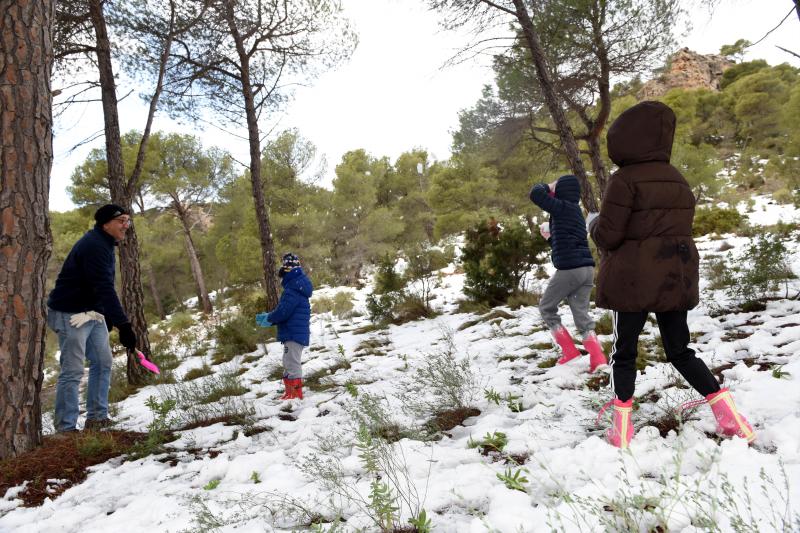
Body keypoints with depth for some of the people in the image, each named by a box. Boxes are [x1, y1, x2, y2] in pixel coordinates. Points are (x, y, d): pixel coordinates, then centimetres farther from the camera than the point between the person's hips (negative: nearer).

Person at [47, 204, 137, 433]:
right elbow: (104, 288, -32)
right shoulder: (94, 246, -23)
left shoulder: (103, 243, 9)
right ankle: (66, 428, 1)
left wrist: (108, 316, 19)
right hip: (70, 313, -10)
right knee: (72, 371, -7)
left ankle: (97, 418, 18)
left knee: (103, 363, 11)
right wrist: (124, 324, -37)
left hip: (92, 313, 10)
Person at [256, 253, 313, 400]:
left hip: (294, 334, -11)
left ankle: (295, 395, -3)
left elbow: (283, 311, -23)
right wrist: (267, 317, 13)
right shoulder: (295, 286, 16)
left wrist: (268, 319, -6)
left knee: (292, 364, -7)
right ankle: (290, 393, 23)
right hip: (295, 333, 11)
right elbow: (286, 310, 20)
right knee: (290, 364, 16)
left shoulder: (293, 289, -18)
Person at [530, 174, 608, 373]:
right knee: (582, 314, 9)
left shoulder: (563, 207, -6)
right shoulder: (577, 212, 22)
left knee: (546, 308, 11)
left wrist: (548, 186, 5)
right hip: (587, 268, 8)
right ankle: (598, 359, -5)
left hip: (569, 269, -8)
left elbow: (536, 194, -13)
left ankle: (569, 350, 8)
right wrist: (550, 236, 33)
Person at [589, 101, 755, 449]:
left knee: (624, 352, 7)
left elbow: (608, 236, -14)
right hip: (676, 277, 6)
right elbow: (679, 228, 18)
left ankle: (622, 428, 7)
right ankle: (729, 416, 11)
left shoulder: (625, 180, -13)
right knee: (680, 351, 18)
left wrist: (593, 223, 6)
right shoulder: (679, 181, 10)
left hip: (634, 282, -6)